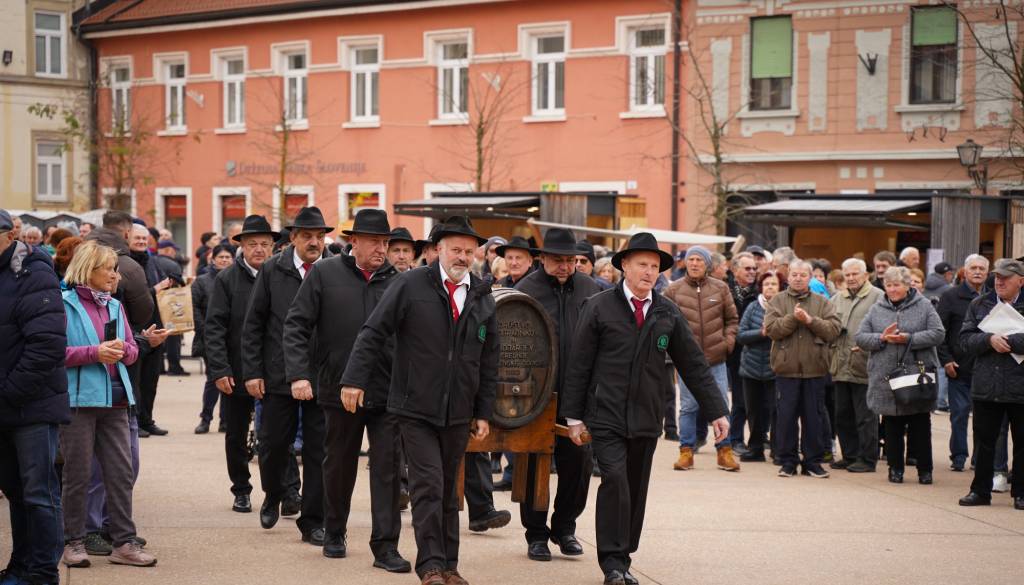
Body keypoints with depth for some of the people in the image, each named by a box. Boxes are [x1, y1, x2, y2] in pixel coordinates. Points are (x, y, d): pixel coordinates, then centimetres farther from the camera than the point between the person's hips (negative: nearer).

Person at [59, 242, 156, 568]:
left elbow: (132, 350, 18)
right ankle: (74, 542, 13)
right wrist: (95, 353, -17)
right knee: (78, 474, 2)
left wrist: (123, 350, -5)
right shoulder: (64, 303, -4)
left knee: (121, 472, 4)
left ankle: (124, 542, 9)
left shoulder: (114, 305, 15)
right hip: (78, 399, -6)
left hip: (114, 399, 6)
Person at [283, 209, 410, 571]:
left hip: (388, 392, 0)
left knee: (388, 468, -2)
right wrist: (298, 374, -10)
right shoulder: (325, 274, -1)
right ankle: (334, 534, 33)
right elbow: (297, 325, -1)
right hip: (340, 389, 0)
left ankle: (385, 546, 3)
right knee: (339, 465, 15)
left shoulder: (396, 280, 1)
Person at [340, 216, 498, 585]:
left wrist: (484, 413, 10)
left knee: (448, 489, 12)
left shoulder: (483, 298, 8)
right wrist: (355, 379, -12)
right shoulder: (410, 286, -5)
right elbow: (374, 333, -5)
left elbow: (489, 360, 11)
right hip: (416, 409, -4)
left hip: (458, 414, 4)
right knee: (428, 485, -9)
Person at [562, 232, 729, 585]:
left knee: (636, 489, 8)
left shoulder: (668, 313, 7)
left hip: (646, 419, 4)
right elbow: (580, 364, -1)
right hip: (606, 415, -4)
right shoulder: (599, 307, -2)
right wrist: (573, 416, -3)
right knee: (615, 479, -17)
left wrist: (716, 411, 4)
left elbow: (693, 365, 9)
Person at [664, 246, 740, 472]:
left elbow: (732, 319, 12)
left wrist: (728, 340, -1)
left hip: (716, 358, 1)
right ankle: (686, 451, 14)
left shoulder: (720, 288, 4)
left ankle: (724, 451, 15)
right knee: (688, 406, 5)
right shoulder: (674, 289, -1)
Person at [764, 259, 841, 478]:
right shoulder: (778, 301, 5)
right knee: (785, 416, 2)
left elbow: (834, 329, -5)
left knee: (814, 417, 5)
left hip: (814, 369, 1)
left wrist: (810, 320, -15)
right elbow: (771, 328, -8)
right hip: (786, 368, -1)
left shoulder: (822, 303, 8)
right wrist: (793, 318, -17)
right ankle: (787, 461, 11)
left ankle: (813, 461, 13)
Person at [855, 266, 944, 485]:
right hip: (886, 380, 2)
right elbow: (860, 337, 4)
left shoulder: (924, 306, 2)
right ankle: (895, 468, 16)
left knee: (920, 426, 4)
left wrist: (909, 339, -16)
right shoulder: (877, 309, 9)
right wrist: (882, 338, -13)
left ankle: (924, 469, 13)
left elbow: (938, 334, -7)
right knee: (892, 426, 7)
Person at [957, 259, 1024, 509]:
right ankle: (981, 491, 19)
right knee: (984, 441, 9)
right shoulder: (979, 305, 9)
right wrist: (990, 339, -14)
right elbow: (966, 339, 1)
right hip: (986, 385, 3)